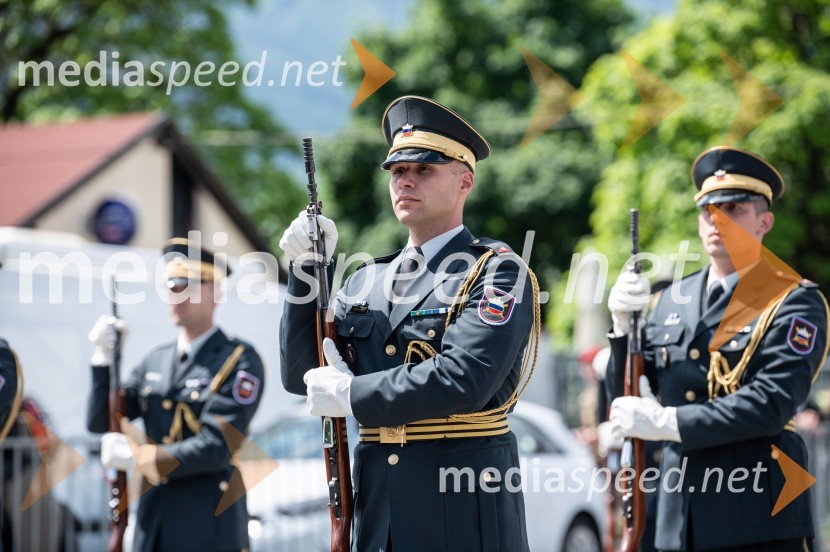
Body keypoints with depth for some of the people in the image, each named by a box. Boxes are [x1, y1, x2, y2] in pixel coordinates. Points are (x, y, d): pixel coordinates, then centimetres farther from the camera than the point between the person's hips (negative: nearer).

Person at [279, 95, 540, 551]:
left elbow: (464, 379, -19)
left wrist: (351, 395, -11)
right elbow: (299, 376, 11)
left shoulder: (498, 273, -4)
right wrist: (305, 270, 1)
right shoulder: (365, 283, 15)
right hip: (377, 511, 5)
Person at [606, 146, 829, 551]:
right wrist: (624, 323, -3)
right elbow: (628, 396, 14)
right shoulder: (674, 298, 13)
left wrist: (665, 422, -19)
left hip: (757, 519, -5)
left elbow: (771, 403, -18)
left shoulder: (796, 302, -5)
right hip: (680, 517, 5)